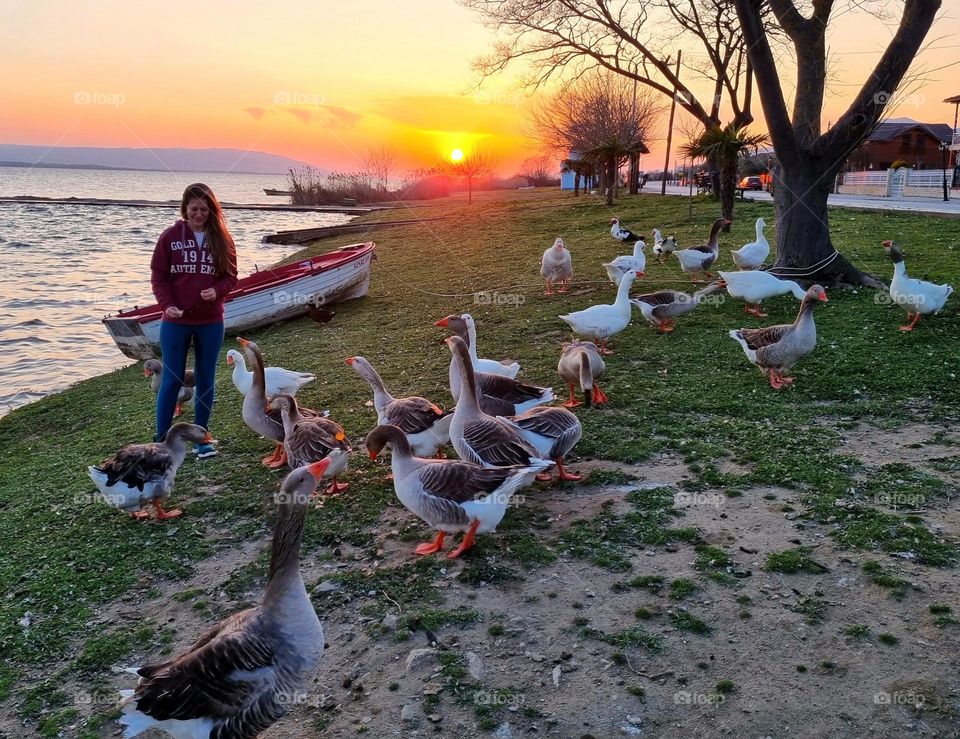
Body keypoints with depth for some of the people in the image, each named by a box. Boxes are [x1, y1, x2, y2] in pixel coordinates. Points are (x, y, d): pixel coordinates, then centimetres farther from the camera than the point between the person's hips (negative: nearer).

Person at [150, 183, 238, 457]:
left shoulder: (222, 239, 1)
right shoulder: (170, 236, -2)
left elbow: (231, 276, 3)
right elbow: (158, 276, -1)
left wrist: (217, 291, -17)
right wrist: (167, 305, -16)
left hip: (211, 322, 1)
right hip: (175, 321, -1)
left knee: (205, 380, 10)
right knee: (171, 380, 4)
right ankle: (162, 439, 14)